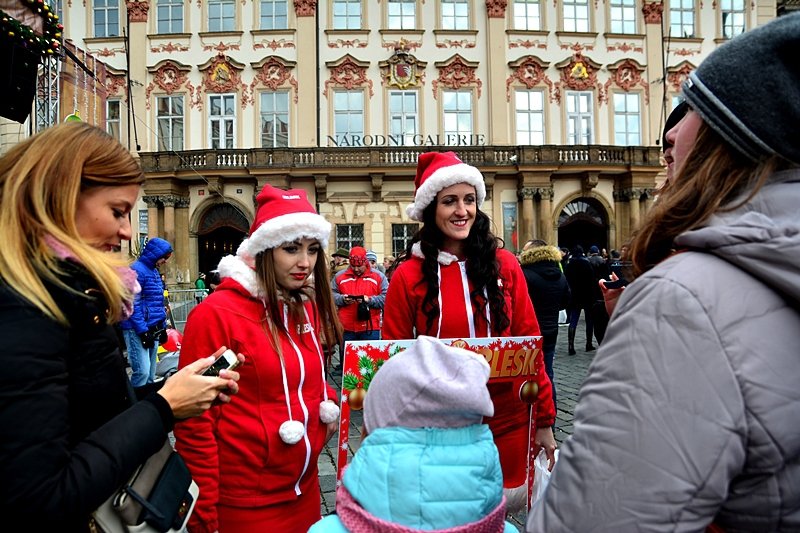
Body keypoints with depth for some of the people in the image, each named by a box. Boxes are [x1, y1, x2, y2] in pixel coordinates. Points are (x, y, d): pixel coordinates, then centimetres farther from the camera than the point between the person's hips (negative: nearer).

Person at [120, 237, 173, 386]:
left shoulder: (154, 271, 16)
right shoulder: (137, 270, -12)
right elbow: (133, 305, -18)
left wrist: (163, 327, 17)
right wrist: (143, 331, -19)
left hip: (153, 330, 9)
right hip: (138, 330, -9)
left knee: (151, 374, 12)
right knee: (142, 372, -15)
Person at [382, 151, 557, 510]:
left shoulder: (504, 264, -2)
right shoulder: (409, 275, -7)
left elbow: (528, 342, 2)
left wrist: (544, 419, 3)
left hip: (506, 423, 2)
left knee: (508, 507, 17)